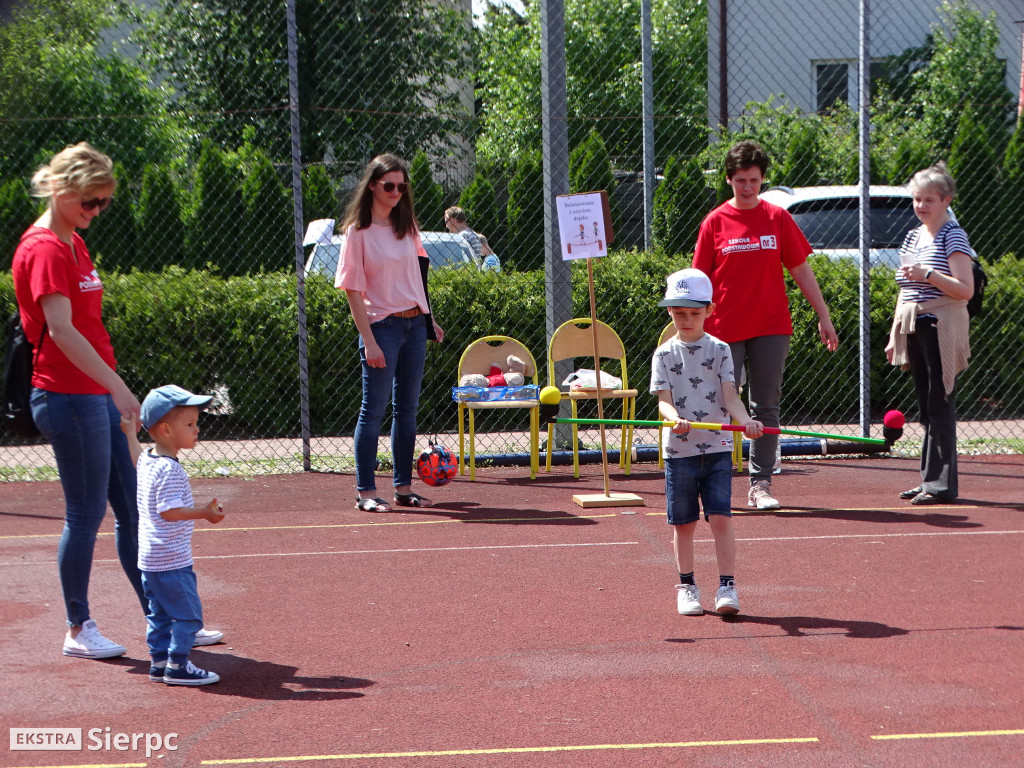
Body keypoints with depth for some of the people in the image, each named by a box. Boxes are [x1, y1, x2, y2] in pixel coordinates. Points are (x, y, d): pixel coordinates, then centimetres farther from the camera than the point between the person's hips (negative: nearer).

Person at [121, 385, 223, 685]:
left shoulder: (146, 461, 10)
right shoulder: (170, 470, -20)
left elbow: (136, 459, 34)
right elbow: (169, 510, -27)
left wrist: (131, 432, 47)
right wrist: (204, 512, -25)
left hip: (148, 557, 10)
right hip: (171, 559, -10)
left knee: (159, 613, 16)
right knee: (188, 613, -4)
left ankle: (159, 662, 20)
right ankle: (177, 666, -3)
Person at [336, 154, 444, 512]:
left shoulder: (407, 225, 9)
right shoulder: (358, 231, -8)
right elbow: (352, 289, -10)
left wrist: (429, 320, 16)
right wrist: (369, 341, -15)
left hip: (415, 323, 6)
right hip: (382, 325, -6)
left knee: (407, 408, 9)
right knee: (374, 410, -4)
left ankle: (403, 487, 14)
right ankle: (365, 491, 0)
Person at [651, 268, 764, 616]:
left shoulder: (720, 350, 4)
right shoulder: (664, 355, 3)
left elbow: (729, 395, -3)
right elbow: (663, 400, -6)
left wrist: (745, 420, -23)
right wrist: (675, 418, -28)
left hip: (717, 448, 0)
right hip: (680, 451, 1)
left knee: (720, 518, -7)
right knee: (684, 523, 7)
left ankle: (727, 586, -3)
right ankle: (687, 586, 19)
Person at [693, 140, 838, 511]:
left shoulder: (778, 219, 4)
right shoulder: (715, 222, 2)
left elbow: (801, 271, 8)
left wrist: (823, 317, 6)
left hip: (771, 329, 1)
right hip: (725, 331, -1)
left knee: (766, 408, 4)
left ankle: (760, 484, 9)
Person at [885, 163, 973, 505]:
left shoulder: (953, 237, -6)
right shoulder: (911, 237, 17)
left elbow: (966, 289, -14)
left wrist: (928, 274, -23)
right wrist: (894, 334, 18)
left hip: (941, 328, -8)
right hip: (914, 329, 8)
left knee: (940, 406, -8)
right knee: (926, 408, 10)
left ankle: (942, 484, -7)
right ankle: (930, 479, 14)